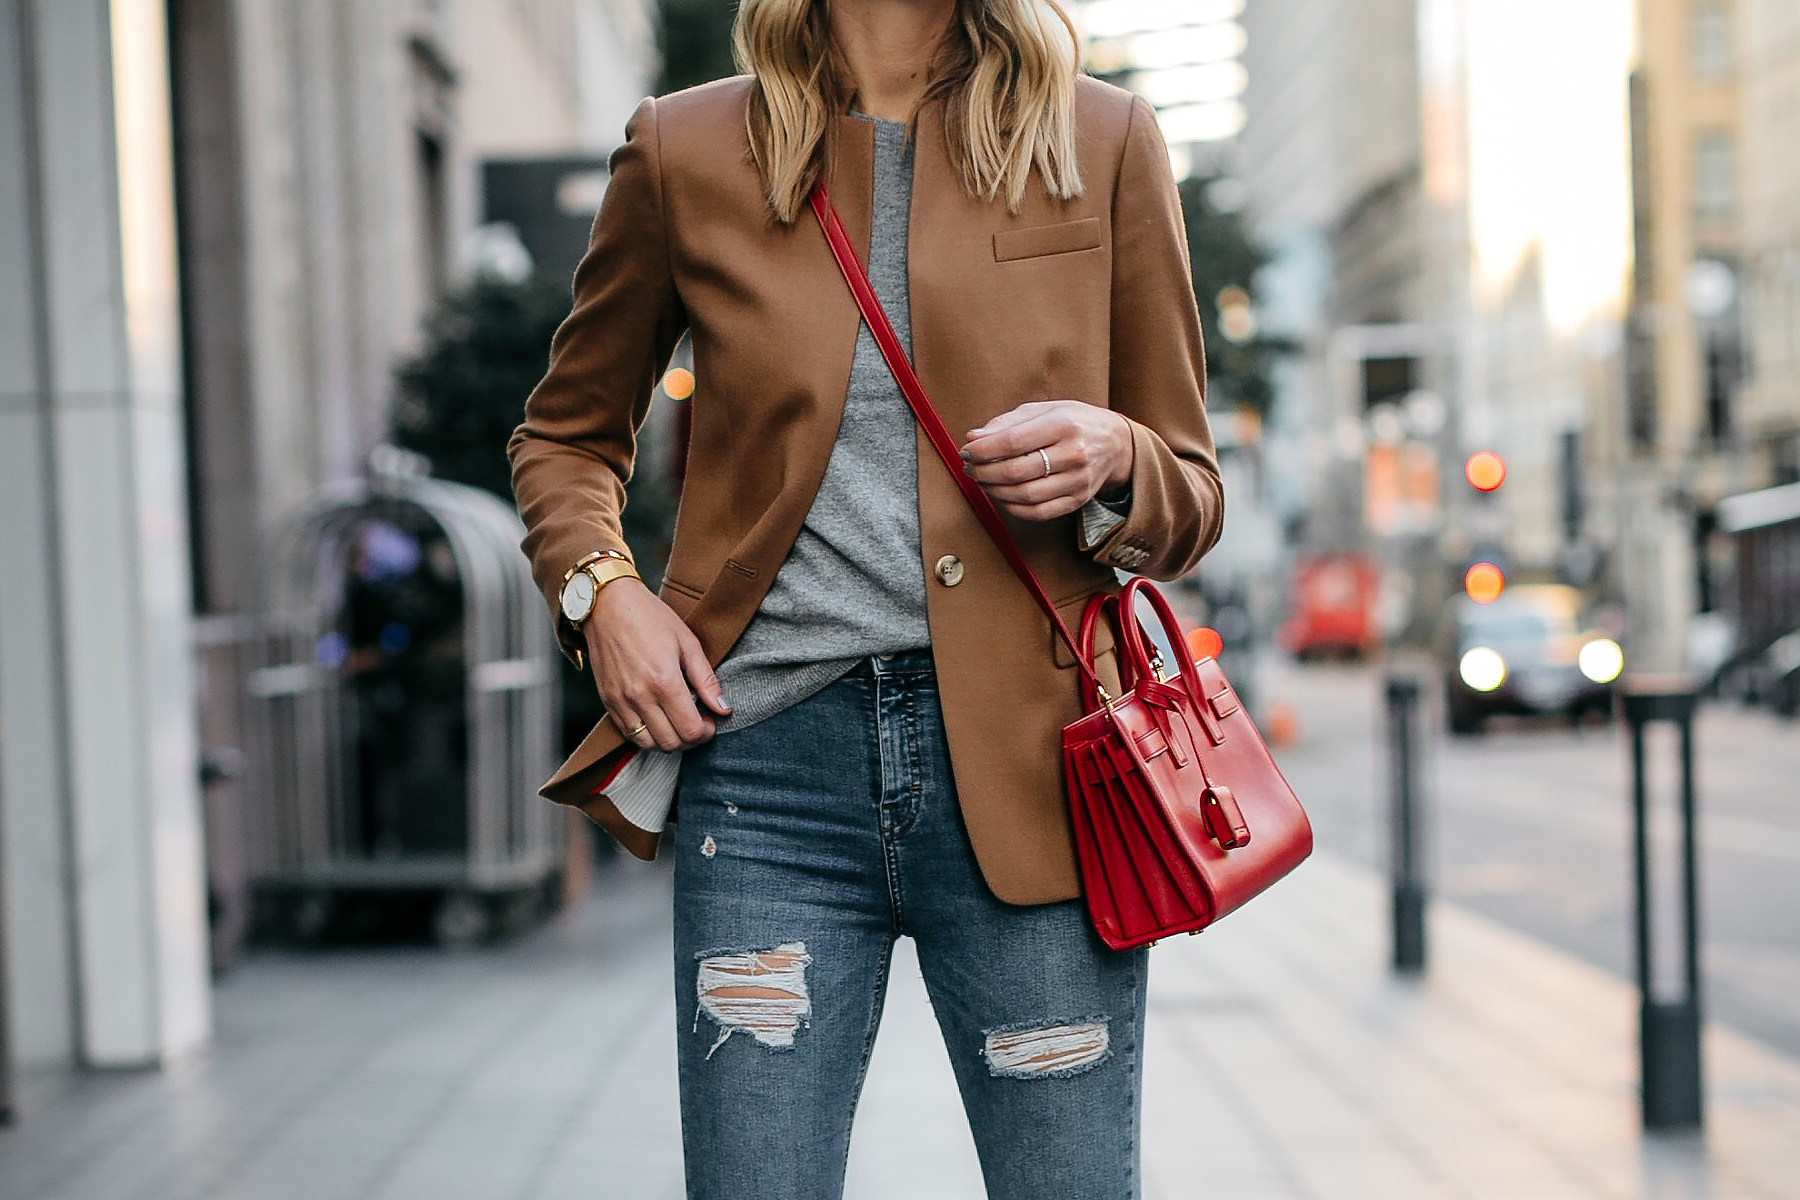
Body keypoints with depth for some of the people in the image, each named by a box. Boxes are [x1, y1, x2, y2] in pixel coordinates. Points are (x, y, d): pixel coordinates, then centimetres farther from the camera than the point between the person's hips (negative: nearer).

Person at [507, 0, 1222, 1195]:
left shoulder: (1104, 140, 7)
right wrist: (603, 590, 2)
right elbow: (566, 437, 21)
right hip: (769, 762, 0)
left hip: (1025, 763, 0)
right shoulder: (685, 152, 7)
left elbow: (1193, 496, 12)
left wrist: (1113, 461, -10)